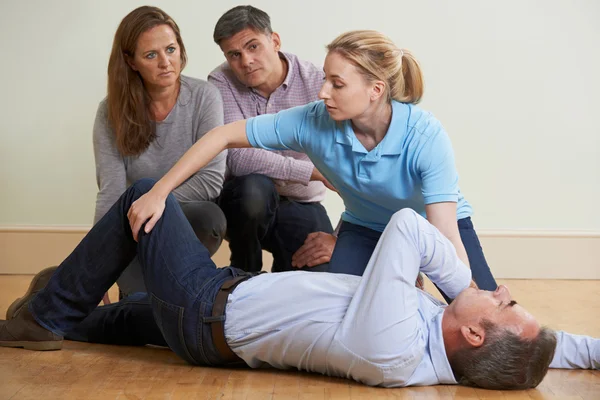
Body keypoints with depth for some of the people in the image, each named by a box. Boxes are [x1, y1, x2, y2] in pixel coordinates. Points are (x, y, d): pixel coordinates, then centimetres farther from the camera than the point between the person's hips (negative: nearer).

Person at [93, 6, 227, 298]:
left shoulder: (204, 97, -12)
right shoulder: (111, 112, -7)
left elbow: (211, 180, -18)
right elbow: (111, 194, -12)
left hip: (189, 219, 2)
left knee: (210, 218, -34)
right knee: (144, 301, -31)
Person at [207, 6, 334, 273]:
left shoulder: (318, 83, -12)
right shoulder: (221, 83, -12)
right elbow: (239, 159, -26)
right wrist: (314, 172, -28)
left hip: (302, 207, 1)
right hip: (248, 202, -1)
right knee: (254, 187, -35)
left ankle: (282, 274, 19)